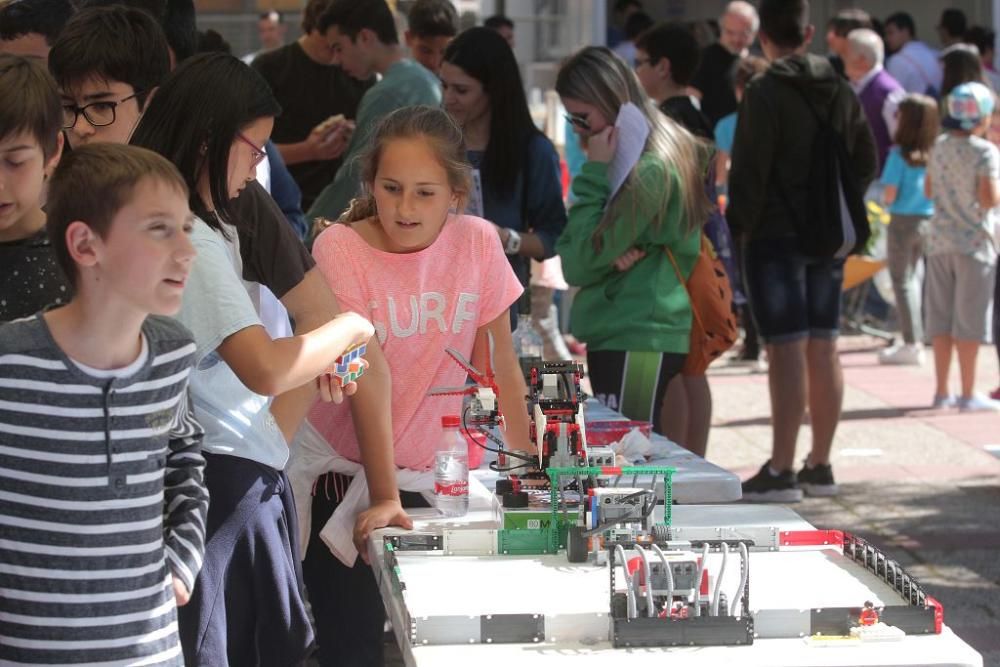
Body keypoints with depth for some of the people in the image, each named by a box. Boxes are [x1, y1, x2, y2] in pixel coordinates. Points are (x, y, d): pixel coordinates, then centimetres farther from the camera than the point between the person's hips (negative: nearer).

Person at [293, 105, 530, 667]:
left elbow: (499, 365, 1)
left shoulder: (478, 243, -4)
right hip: (345, 469, -2)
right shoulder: (341, 248, -13)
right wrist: (384, 495, -23)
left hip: (435, 473, 3)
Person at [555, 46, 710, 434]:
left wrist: (595, 172, -12)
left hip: (637, 342, -10)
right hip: (619, 333, 10)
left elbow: (581, 262, -15)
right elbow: (574, 259, 12)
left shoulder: (649, 169, -16)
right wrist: (612, 254, -11)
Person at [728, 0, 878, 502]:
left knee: (786, 351, -8)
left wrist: (739, 228, -6)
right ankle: (820, 465, 17)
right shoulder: (840, 91, 9)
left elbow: (749, 170, -15)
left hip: (776, 235, -6)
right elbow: (866, 160, 13)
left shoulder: (764, 93, -12)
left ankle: (780, 472, -8)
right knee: (823, 349, 10)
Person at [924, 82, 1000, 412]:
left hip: (940, 239, 6)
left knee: (941, 317, 10)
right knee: (969, 319, -1)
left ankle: (942, 391, 14)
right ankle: (968, 394, 2)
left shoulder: (940, 147, 6)